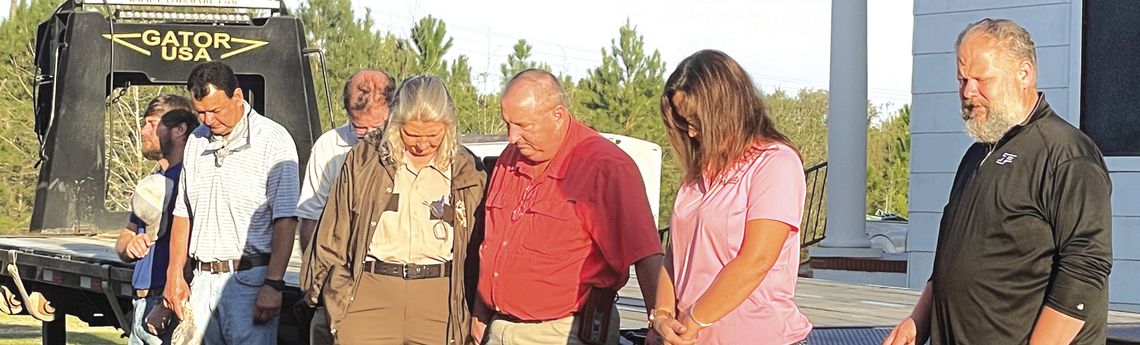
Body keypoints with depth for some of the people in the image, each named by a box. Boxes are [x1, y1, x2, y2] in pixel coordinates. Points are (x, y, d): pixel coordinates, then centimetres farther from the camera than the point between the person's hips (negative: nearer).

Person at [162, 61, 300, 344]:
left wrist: (273, 284, -17)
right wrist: (174, 275, 13)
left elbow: (285, 220, -11)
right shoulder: (196, 142, 14)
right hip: (203, 279, 6)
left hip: (249, 278, -6)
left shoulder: (273, 140, -6)